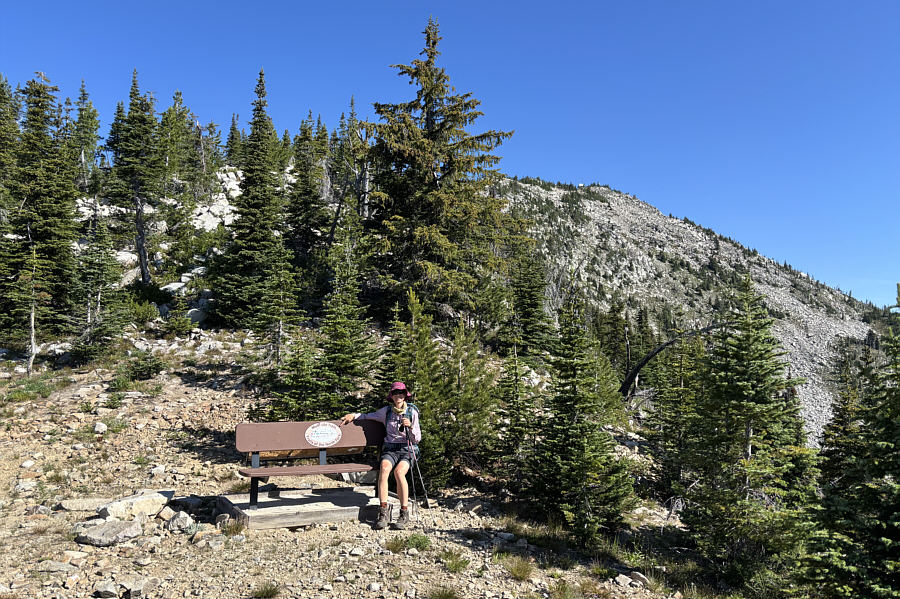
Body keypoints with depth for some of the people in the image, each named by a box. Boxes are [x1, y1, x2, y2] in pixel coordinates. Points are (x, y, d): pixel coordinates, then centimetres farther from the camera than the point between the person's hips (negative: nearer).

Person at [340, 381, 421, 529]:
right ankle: (384, 511, -32)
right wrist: (354, 415, 10)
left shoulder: (412, 412, 4)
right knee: (384, 469, -33)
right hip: (390, 449, 2)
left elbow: (417, 439, 4)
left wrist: (410, 427, -14)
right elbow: (369, 416, 26)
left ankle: (404, 513, -25)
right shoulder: (387, 411, 9)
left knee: (399, 472, -34)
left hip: (407, 450, -1)